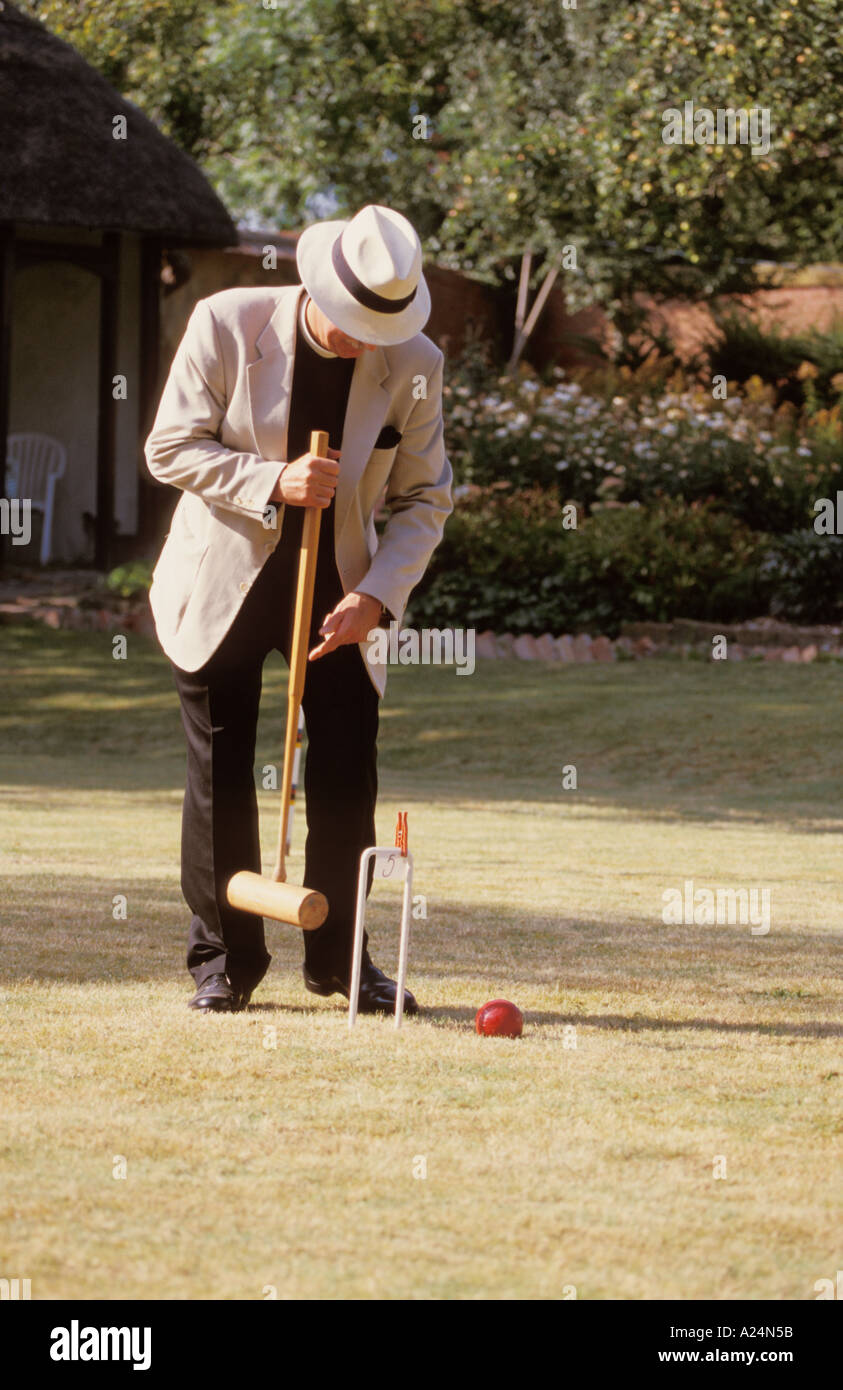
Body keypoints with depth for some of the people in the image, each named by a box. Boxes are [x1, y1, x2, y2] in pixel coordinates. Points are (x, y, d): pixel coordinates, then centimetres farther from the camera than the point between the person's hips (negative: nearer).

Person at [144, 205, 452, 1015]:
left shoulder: (414, 367, -9)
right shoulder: (226, 325, -14)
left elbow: (424, 499, -2)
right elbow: (170, 448, -10)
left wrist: (376, 595, -15)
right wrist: (272, 483, -24)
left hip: (336, 590, 2)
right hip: (222, 582, -1)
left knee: (347, 772, -1)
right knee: (219, 774, 0)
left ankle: (338, 957, 13)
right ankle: (224, 958, 12)